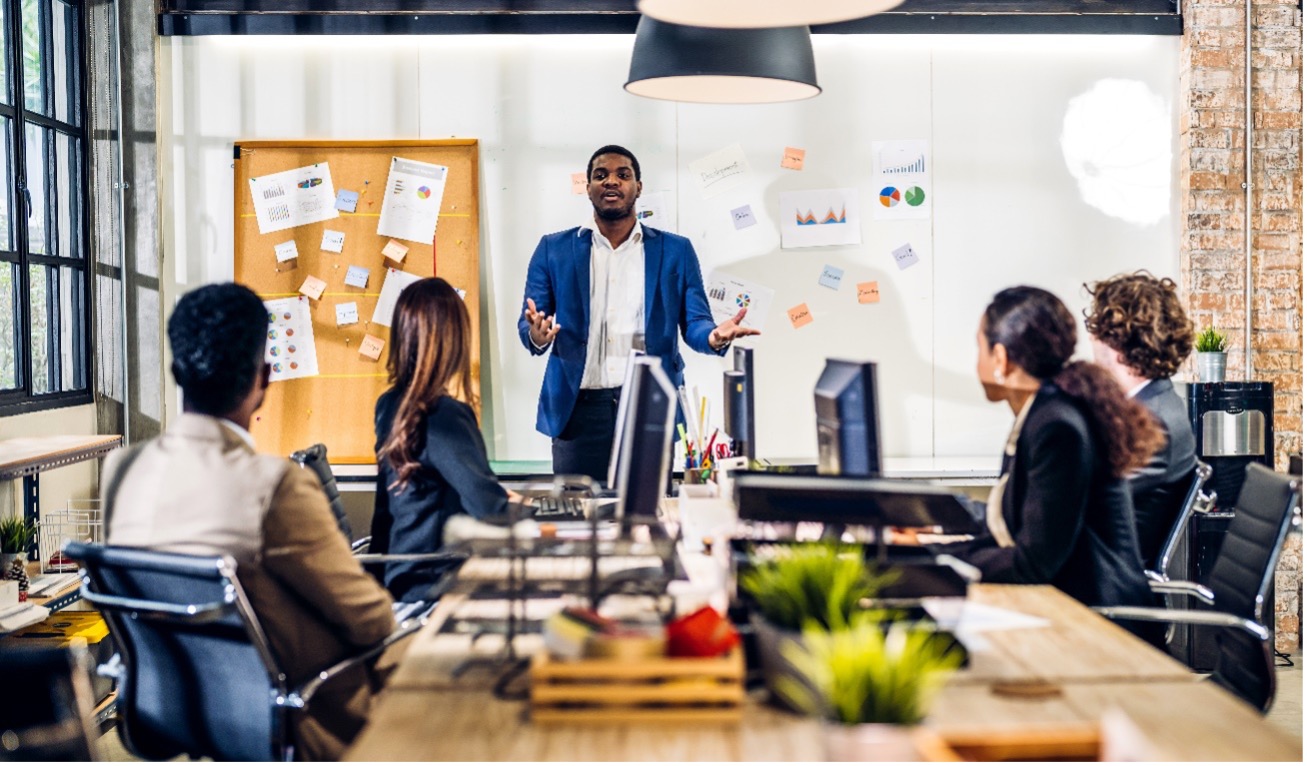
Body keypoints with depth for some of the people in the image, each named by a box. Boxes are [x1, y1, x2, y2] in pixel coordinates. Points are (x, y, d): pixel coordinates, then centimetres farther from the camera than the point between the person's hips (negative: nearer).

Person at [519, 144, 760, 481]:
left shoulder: (676, 251, 9)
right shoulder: (553, 249, 9)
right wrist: (537, 335, -19)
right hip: (578, 409, 0)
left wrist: (714, 336, -18)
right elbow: (528, 326, 5)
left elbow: (694, 322, 6)